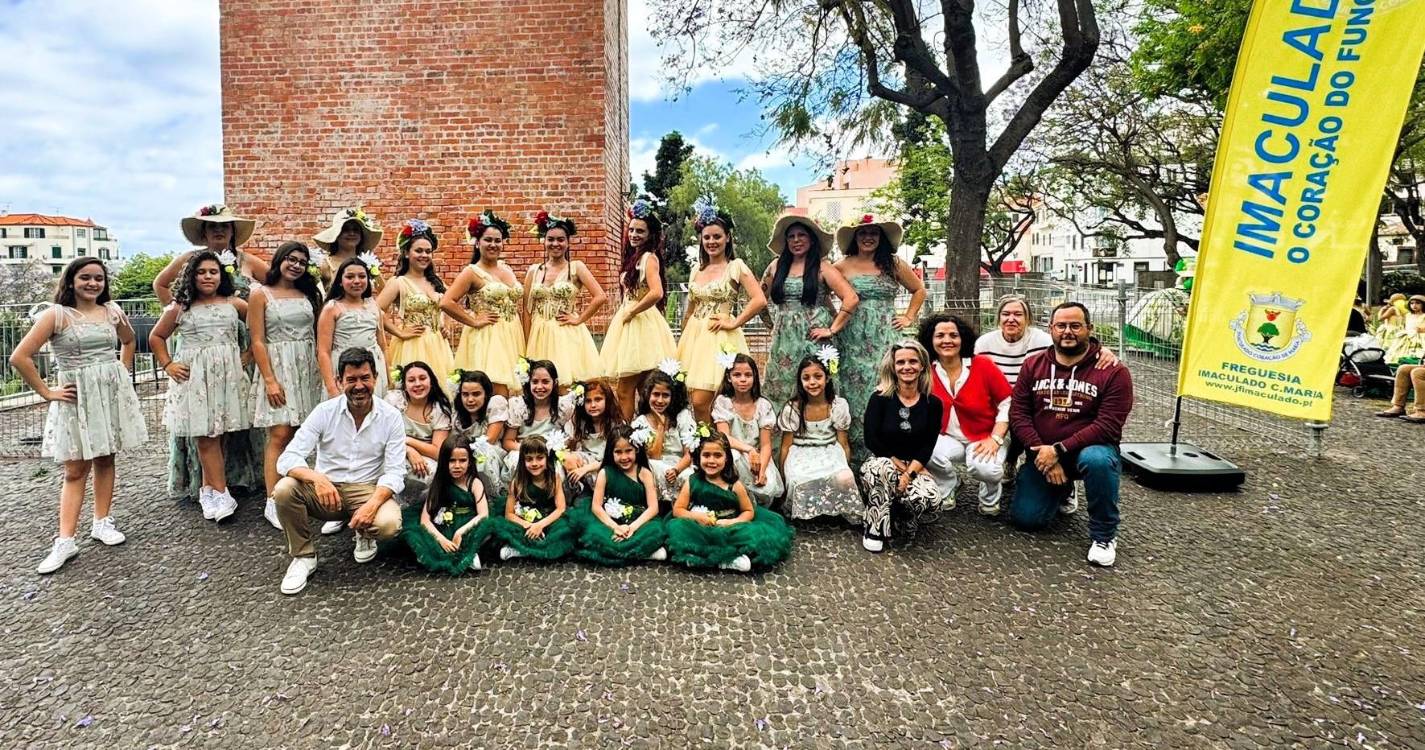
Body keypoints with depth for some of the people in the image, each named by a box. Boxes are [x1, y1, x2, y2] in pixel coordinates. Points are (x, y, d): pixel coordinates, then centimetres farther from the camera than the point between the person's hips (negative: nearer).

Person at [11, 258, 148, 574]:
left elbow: (129, 341, 26)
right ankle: (65, 540, 1)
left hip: (112, 393, 3)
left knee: (105, 460, 10)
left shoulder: (112, 311, 5)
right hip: (77, 397, -3)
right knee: (75, 469, -2)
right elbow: (19, 357, -11)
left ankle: (102, 522, 20)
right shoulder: (56, 314, -8)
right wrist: (46, 392, -8)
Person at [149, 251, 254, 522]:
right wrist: (168, 365, 4)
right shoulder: (180, 308, 5)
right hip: (195, 377, -1)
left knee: (217, 434, 3)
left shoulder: (234, 304, 6)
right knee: (207, 435, -4)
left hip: (229, 374, 1)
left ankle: (209, 490, 15)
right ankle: (221, 494, -4)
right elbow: (156, 337, 14)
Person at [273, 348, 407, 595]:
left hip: (368, 491, -1)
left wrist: (373, 504, -30)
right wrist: (317, 478, -36)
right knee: (284, 489, -28)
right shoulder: (325, 412, -6)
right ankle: (304, 556, -4)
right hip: (326, 490, 1)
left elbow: (395, 471, -10)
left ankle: (364, 535, 9)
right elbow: (288, 458, -14)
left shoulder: (391, 417, -6)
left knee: (389, 524, -32)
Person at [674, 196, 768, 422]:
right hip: (694, 336, 6)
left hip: (720, 338, -6)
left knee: (701, 402, -14)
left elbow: (759, 300, -13)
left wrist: (734, 323, -10)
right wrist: (683, 341, 20)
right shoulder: (696, 270, 15)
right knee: (696, 402, 4)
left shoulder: (736, 266, -3)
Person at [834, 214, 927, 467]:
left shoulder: (894, 265, 9)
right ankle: (855, 458, 8)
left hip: (886, 339, 0)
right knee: (854, 393, 0)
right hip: (853, 341, 0)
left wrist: (909, 317, 11)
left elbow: (919, 289, 20)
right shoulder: (843, 266, 5)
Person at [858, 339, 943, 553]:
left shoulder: (933, 404, 0)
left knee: (929, 497, -31)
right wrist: (899, 464, -15)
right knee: (883, 467, -39)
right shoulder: (880, 399, -6)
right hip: (880, 465, -2)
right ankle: (875, 530, -22)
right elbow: (871, 441, -10)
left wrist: (909, 473, -20)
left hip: (915, 468, 2)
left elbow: (927, 448, -5)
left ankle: (902, 523, 4)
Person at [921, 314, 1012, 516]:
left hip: (985, 437, -1)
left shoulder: (983, 365, -10)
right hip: (948, 439, 2)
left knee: (983, 468, -34)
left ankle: (990, 498, 7)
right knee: (931, 454, -32)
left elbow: (1007, 404, -6)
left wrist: (995, 439, -14)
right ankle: (946, 492, 5)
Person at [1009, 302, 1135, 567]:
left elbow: (1108, 425, -17)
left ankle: (1104, 536, -15)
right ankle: (1061, 491, 30)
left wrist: (1059, 450, -24)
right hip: (1042, 454, 4)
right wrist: (1042, 451, -17)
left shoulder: (1113, 372, -10)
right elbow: (1018, 414, -3)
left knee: (1098, 461, -39)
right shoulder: (1033, 365, 2)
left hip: (1089, 448, -4)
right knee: (1025, 518, -6)